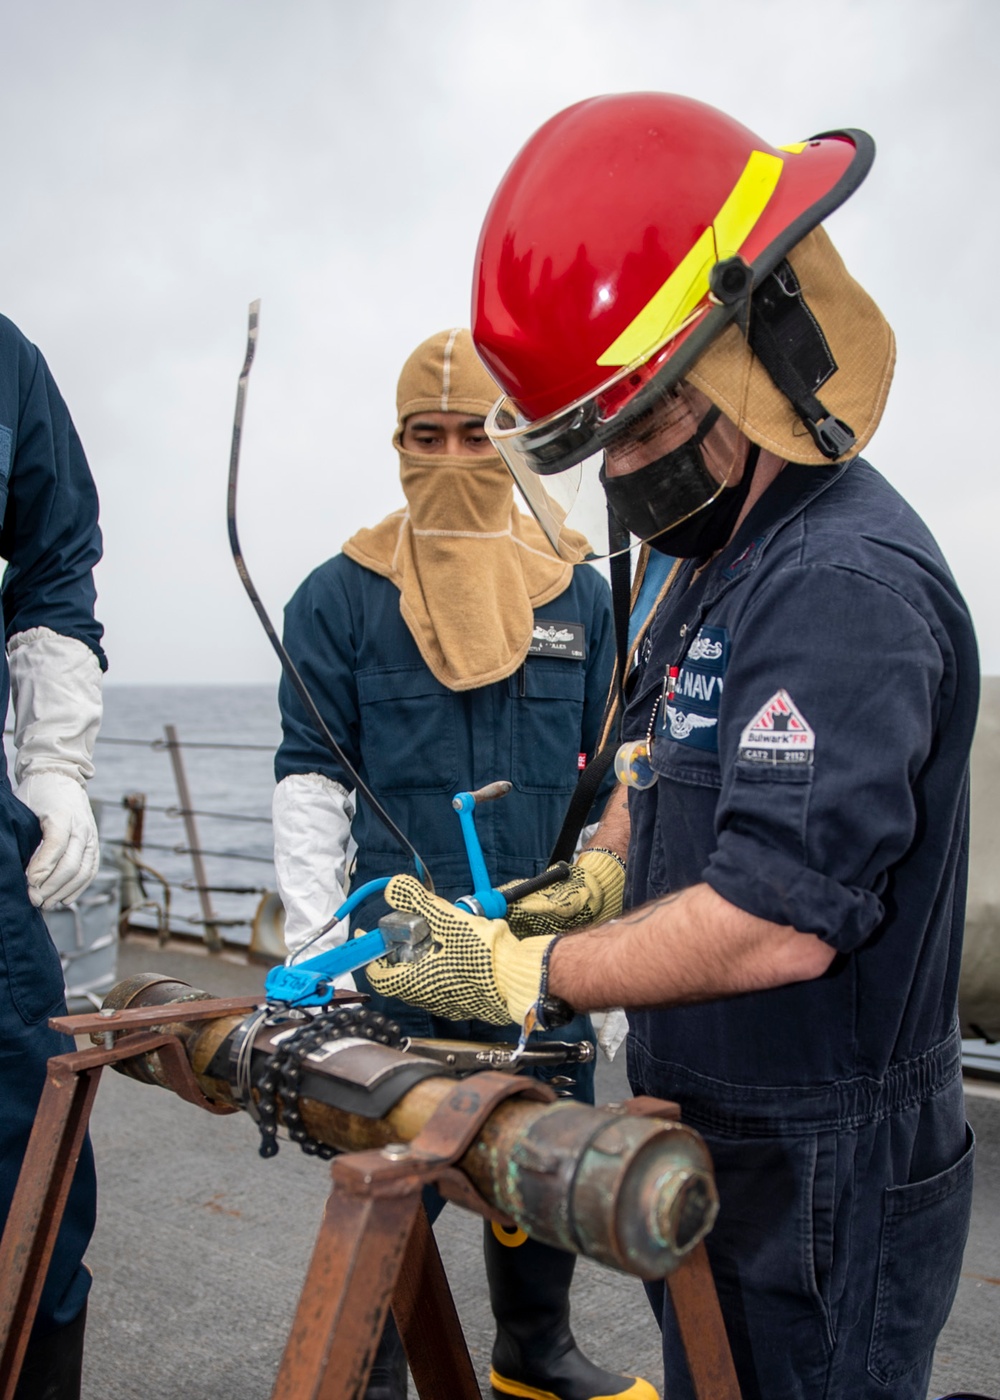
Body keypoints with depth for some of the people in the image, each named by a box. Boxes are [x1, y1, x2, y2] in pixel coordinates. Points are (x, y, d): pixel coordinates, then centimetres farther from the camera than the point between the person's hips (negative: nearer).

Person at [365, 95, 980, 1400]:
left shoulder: (847, 582, -24)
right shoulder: (718, 563, 8)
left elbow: (778, 922, -30)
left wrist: (522, 975, -19)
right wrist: (589, 890, 2)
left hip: (819, 1183, -9)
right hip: (715, 1143, 9)